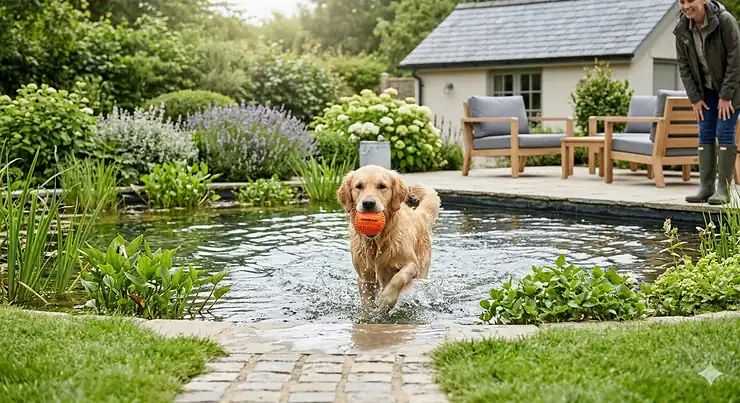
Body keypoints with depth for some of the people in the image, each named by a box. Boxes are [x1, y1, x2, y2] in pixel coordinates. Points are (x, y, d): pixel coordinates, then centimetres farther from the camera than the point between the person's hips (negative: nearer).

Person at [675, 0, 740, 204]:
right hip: (706, 89, 5)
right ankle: (706, 187, 3)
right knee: (705, 134, 0)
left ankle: (723, 189, -7)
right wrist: (694, 97, -5)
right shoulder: (682, 28, -8)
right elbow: (683, 65, -1)